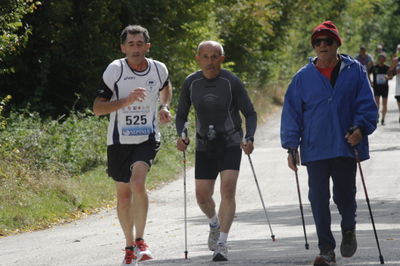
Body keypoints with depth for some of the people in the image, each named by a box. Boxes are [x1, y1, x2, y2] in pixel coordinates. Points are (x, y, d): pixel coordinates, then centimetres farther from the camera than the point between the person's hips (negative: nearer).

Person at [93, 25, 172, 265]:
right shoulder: (115, 70, -9)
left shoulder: (159, 69, -1)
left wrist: (164, 108, 5)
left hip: (148, 139, -1)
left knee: (138, 181, -25)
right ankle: (130, 246, 28)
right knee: (124, 194, 10)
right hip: (119, 140, 1)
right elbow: (97, 108, -10)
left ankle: (140, 240, -13)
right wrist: (127, 101, -23)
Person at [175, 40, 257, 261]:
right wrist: (181, 137, -9)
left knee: (228, 189, -18)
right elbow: (181, 115, 10)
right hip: (204, 146, 3)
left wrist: (249, 139, -18)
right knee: (202, 196, 6)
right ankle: (215, 224, 39)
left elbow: (250, 113, -3)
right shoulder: (191, 83, -2)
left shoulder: (232, 82, -11)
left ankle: (221, 244, -18)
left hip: (230, 144, -3)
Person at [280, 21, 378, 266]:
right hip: (315, 150, 1)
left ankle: (348, 229, 37)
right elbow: (291, 113, 7)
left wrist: (360, 128, -15)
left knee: (344, 195, 5)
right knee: (318, 200, -1)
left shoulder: (355, 71, 2)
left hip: (346, 146, -1)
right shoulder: (303, 77, 4)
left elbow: (367, 105, 3)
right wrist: (291, 146, 2)